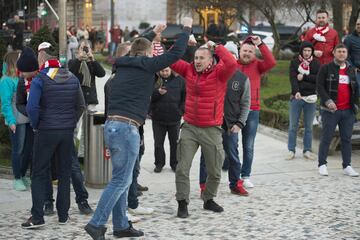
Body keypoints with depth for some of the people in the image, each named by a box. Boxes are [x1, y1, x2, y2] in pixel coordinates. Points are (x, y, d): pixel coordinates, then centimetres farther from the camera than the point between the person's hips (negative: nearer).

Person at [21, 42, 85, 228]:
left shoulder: (40, 80, -11)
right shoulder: (72, 79, 5)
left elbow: (32, 108, -18)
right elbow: (81, 106, 9)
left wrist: (35, 125, -4)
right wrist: (71, 123, 14)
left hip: (46, 131, -4)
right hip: (67, 132, 4)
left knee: (39, 174, 3)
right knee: (65, 174, 12)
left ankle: (37, 217, -2)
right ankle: (63, 215, 15)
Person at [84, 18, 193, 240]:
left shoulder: (123, 65, 17)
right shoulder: (145, 65, -4)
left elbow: (139, 49, 40)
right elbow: (176, 53, -3)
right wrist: (187, 28, 10)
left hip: (112, 125, 9)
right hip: (126, 128, -8)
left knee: (123, 179, 14)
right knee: (120, 181, -6)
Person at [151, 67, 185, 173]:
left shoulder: (179, 80, 1)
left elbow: (185, 97, 7)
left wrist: (181, 110, 0)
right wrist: (157, 92, -25)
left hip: (174, 118, 1)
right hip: (158, 118, 0)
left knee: (175, 142, 10)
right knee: (158, 143, 7)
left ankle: (174, 164, 21)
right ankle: (159, 163, 19)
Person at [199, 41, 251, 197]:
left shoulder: (243, 79, 4)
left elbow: (245, 104, 6)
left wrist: (239, 123, -3)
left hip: (231, 125, 1)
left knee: (233, 156, 11)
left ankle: (236, 184, 25)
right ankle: (205, 186, 12)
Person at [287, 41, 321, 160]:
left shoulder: (316, 63, 4)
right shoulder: (295, 62, 1)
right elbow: (292, 78, -11)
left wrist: (304, 77, -12)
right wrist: (296, 91, -26)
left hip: (311, 98, 1)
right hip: (296, 97, -1)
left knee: (309, 126, 8)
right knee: (293, 126, 3)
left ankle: (307, 151, 15)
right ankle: (291, 151, 9)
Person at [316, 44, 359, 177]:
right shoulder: (326, 69, -1)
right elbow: (319, 86, -8)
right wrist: (327, 101, -20)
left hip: (348, 111, 5)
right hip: (331, 110, -4)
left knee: (347, 139, 6)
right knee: (326, 138, 0)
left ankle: (347, 166, 11)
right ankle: (322, 165, 7)